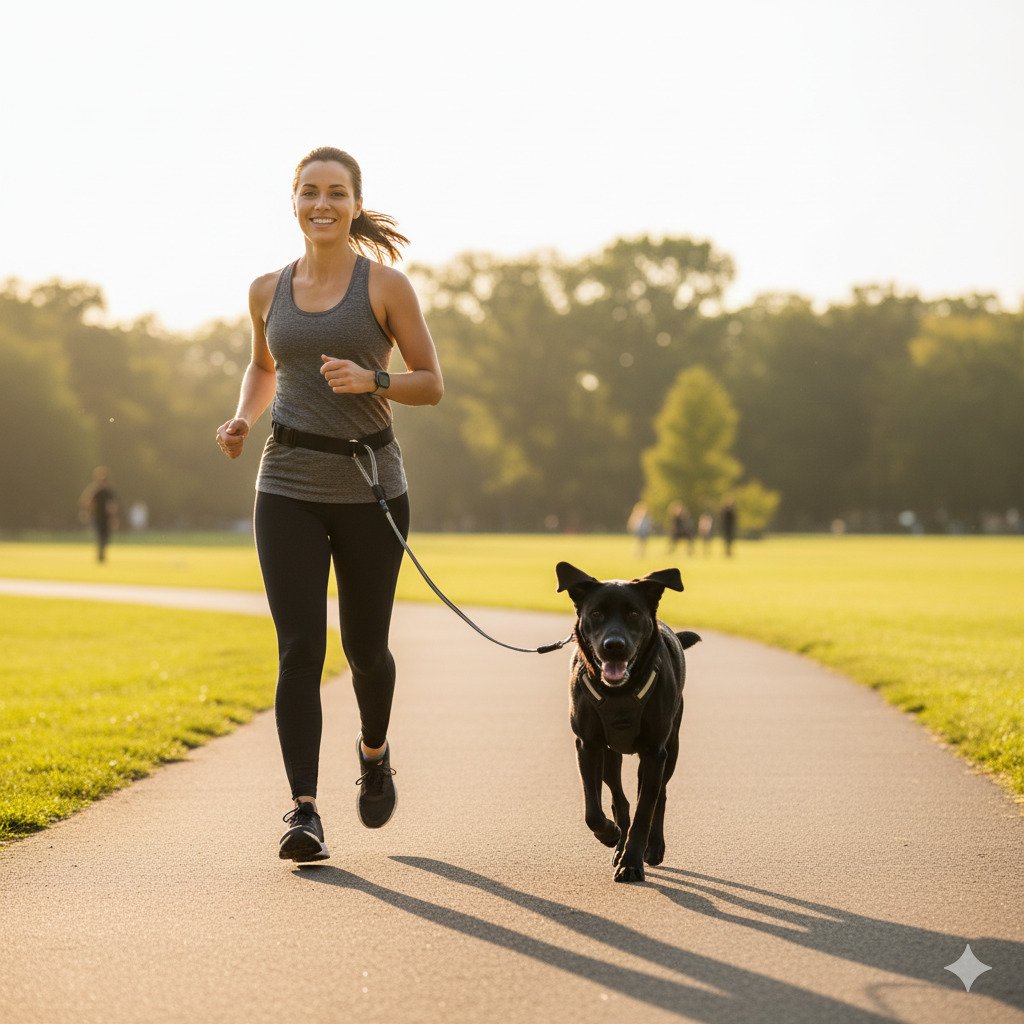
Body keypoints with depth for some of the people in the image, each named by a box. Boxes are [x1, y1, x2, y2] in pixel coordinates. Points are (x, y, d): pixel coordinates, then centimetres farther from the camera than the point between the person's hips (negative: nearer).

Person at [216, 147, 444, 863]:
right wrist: (244, 419, 7)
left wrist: (370, 380, -18)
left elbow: (432, 384, 0)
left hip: (370, 487, -2)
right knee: (299, 649, -9)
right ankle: (305, 810, -10)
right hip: (289, 487, 2)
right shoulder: (269, 292, 8)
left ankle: (374, 749, 40)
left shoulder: (385, 285, -2)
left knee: (364, 646, 9)